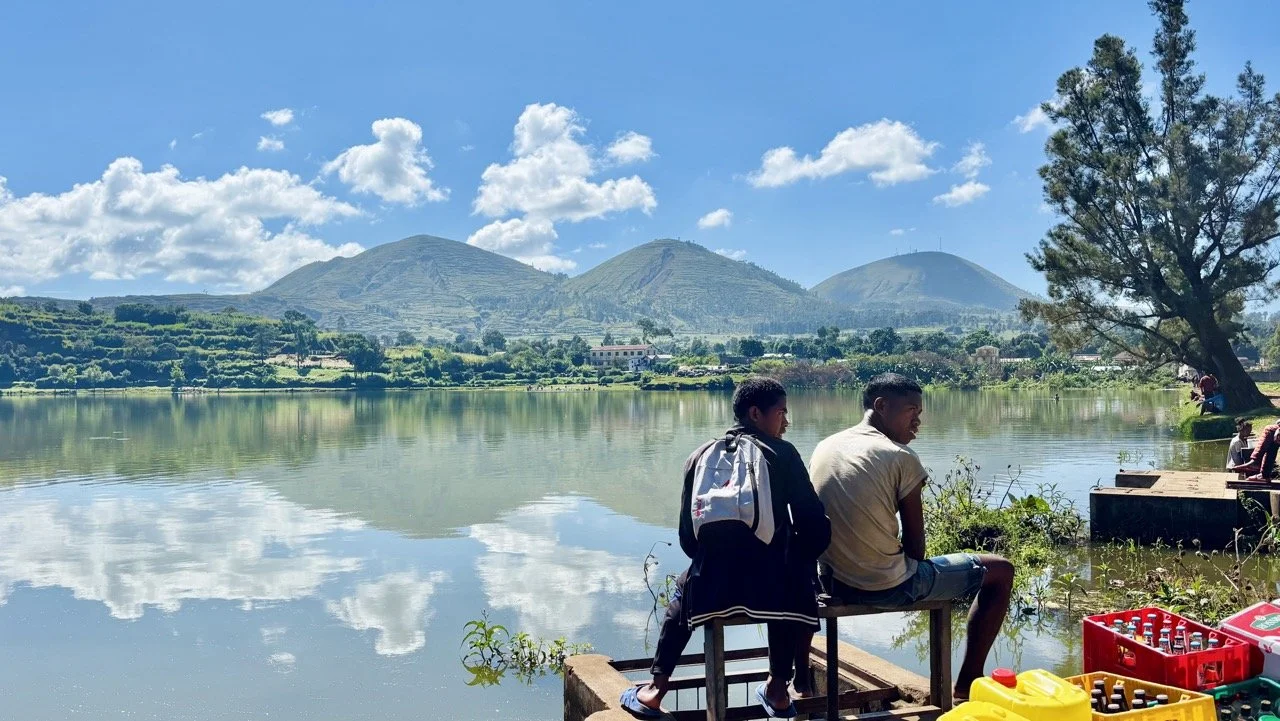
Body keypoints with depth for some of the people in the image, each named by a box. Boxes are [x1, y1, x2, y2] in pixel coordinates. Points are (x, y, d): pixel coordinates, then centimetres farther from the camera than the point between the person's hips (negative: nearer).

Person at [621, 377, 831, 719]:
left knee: (684, 589, 37)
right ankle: (779, 688, 34)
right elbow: (815, 529, -5)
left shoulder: (700, 455, 8)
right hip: (771, 588, -2)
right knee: (796, 577, 33)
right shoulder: (782, 453, 0)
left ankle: (655, 691, 34)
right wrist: (795, 559, 16)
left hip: (713, 587, 2)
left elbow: (688, 537, 8)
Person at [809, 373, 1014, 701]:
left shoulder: (824, 447, 3)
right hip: (891, 587, -6)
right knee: (1000, 571, 13)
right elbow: (916, 546, -8)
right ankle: (969, 682, 19)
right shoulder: (900, 457, -14)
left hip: (833, 583, 6)